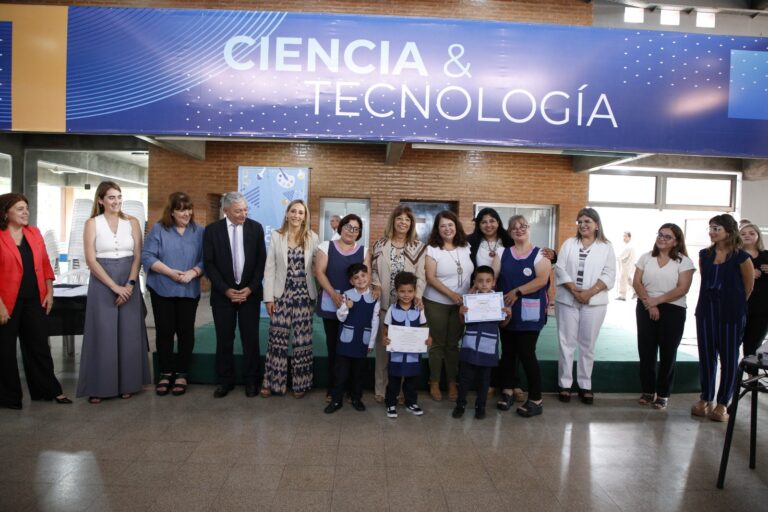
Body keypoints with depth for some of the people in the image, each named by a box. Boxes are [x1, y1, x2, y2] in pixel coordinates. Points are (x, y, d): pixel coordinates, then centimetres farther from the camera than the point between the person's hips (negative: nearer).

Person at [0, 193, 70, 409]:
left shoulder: (34, 233, 7)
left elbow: (45, 264, 10)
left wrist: (49, 291, 4)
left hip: (34, 299, 5)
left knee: (39, 345, 12)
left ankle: (50, 390, 22)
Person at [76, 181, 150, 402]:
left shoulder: (132, 222, 5)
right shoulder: (92, 223, 0)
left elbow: (138, 256, 2)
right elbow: (91, 260, -6)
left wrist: (129, 284, -10)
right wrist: (114, 286, -13)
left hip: (129, 284, 2)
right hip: (102, 284, -2)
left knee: (128, 334, 5)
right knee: (102, 334, 1)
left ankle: (127, 384, 16)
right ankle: (98, 386, 13)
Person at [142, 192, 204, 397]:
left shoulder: (199, 231, 3)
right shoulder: (158, 229, 0)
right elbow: (147, 256, -6)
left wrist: (192, 273, -19)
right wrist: (171, 272, -16)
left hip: (189, 291, 1)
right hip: (162, 290, -1)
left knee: (185, 332, 5)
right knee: (164, 331, 5)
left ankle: (181, 374, 16)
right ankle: (165, 373, 18)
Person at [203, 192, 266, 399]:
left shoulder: (256, 227, 0)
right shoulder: (212, 230, -2)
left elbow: (261, 261, 0)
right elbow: (209, 264, -3)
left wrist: (251, 288, -9)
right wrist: (225, 290, -11)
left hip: (250, 292, 0)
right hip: (223, 294, 0)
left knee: (251, 339, 5)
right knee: (224, 340, 7)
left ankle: (251, 380, 19)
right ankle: (224, 381, 22)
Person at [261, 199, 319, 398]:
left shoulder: (312, 237, 3)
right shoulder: (276, 236, 3)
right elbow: (270, 268, 1)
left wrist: (318, 295, -2)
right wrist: (268, 297, -4)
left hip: (304, 294, 0)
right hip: (281, 294, 0)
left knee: (303, 340, 5)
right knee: (277, 339, 2)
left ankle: (300, 383, 19)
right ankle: (272, 382, 18)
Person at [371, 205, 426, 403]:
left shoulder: (418, 247, 3)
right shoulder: (380, 244, 7)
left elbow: (421, 275, -2)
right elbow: (374, 270, 8)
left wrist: (418, 295, -17)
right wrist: (376, 286, -10)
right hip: (384, 303, 1)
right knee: (383, 345, 6)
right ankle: (381, 388, 17)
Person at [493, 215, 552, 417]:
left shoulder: (540, 254, -1)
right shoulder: (502, 253, 10)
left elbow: (542, 280, -13)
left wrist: (517, 292, -18)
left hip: (529, 312, -4)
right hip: (506, 311, 4)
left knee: (526, 354, -3)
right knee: (507, 352, 11)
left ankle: (535, 400, 9)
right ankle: (508, 392, 26)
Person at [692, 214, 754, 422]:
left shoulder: (740, 257, -7)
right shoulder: (705, 255, 6)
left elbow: (748, 286, 3)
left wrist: (736, 303, 12)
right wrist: (711, 300, 12)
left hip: (731, 313, -4)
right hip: (706, 310, 4)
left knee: (729, 357, 5)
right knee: (706, 355, 9)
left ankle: (722, 404, 14)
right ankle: (705, 399, 20)